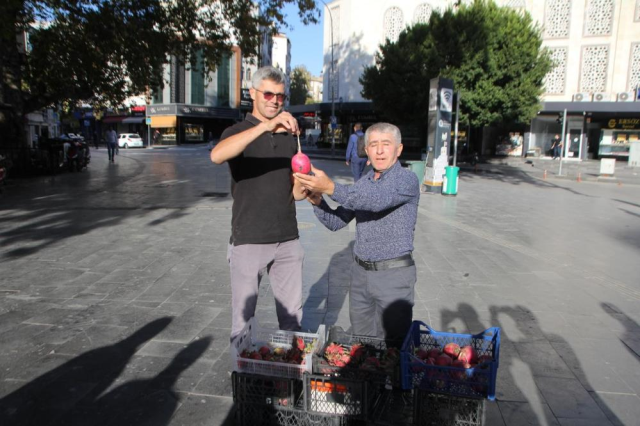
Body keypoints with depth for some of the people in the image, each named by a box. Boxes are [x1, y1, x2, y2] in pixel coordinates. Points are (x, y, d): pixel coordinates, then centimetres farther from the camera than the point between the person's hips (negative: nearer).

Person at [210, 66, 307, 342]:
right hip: (249, 241, -4)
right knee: (243, 318, 6)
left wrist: (304, 187, -10)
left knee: (292, 316, 13)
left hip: (287, 239, 5)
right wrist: (265, 126, -38)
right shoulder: (238, 132, -3)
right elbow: (217, 155, -29)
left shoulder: (289, 136, 12)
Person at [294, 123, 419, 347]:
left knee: (393, 346, 3)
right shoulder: (362, 183, 10)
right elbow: (335, 222, 9)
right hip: (360, 271, 6)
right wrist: (317, 201, -12)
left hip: (393, 273, -6)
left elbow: (378, 200, -31)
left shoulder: (407, 179, -10)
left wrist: (331, 188, -41)